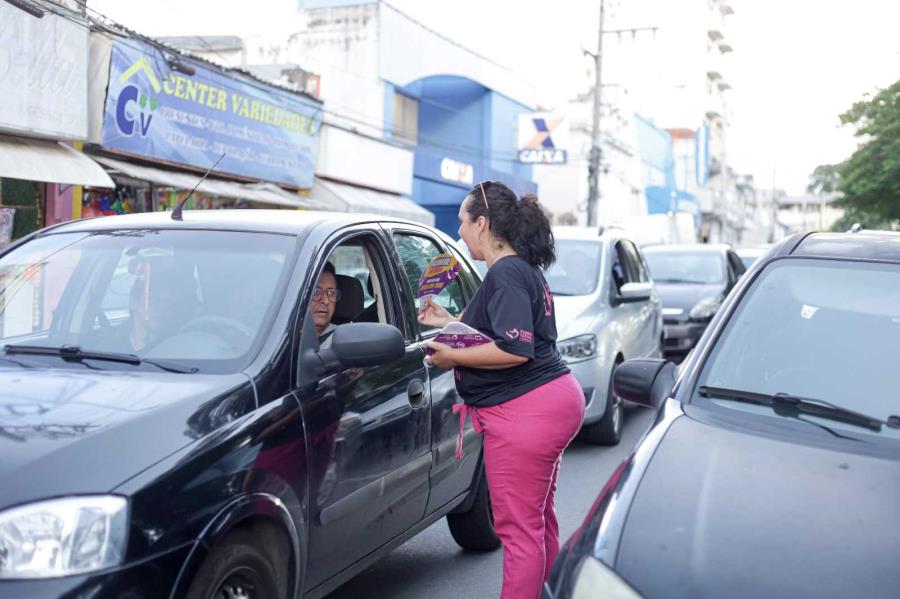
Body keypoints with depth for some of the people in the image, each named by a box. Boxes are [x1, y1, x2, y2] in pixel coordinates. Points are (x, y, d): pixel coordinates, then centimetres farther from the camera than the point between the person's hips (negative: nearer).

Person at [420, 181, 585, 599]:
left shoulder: (505, 274, -16)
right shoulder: (524, 269, 17)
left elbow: (514, 350, -25)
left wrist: (453, 356, -15)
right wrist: (449, 323, 21)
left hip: (524, 409, -11)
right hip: (552, 399, 11)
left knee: (519, 529, -5)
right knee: (540, 521, 20)